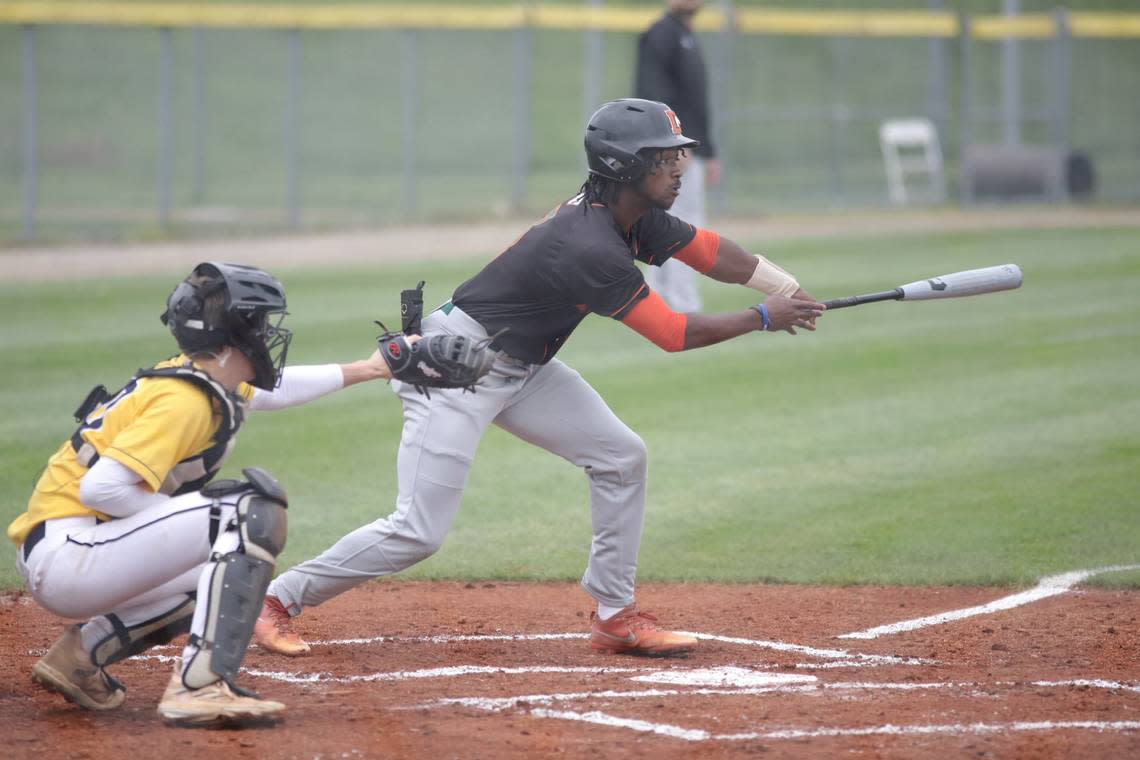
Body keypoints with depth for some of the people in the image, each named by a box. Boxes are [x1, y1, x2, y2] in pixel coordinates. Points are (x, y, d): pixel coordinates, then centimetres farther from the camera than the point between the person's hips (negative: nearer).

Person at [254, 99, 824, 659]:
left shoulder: (637, 218, -1)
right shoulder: (589, 248, -28)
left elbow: (710, 251, 2)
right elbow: (675, 335, -24)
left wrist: (791, 290, -13)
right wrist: (765, 318, -15)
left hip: (522, 367, 10)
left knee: (621, 456, 4)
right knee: (418, 532, -14)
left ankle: (615, 615, 13)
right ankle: (281, 599, 1)